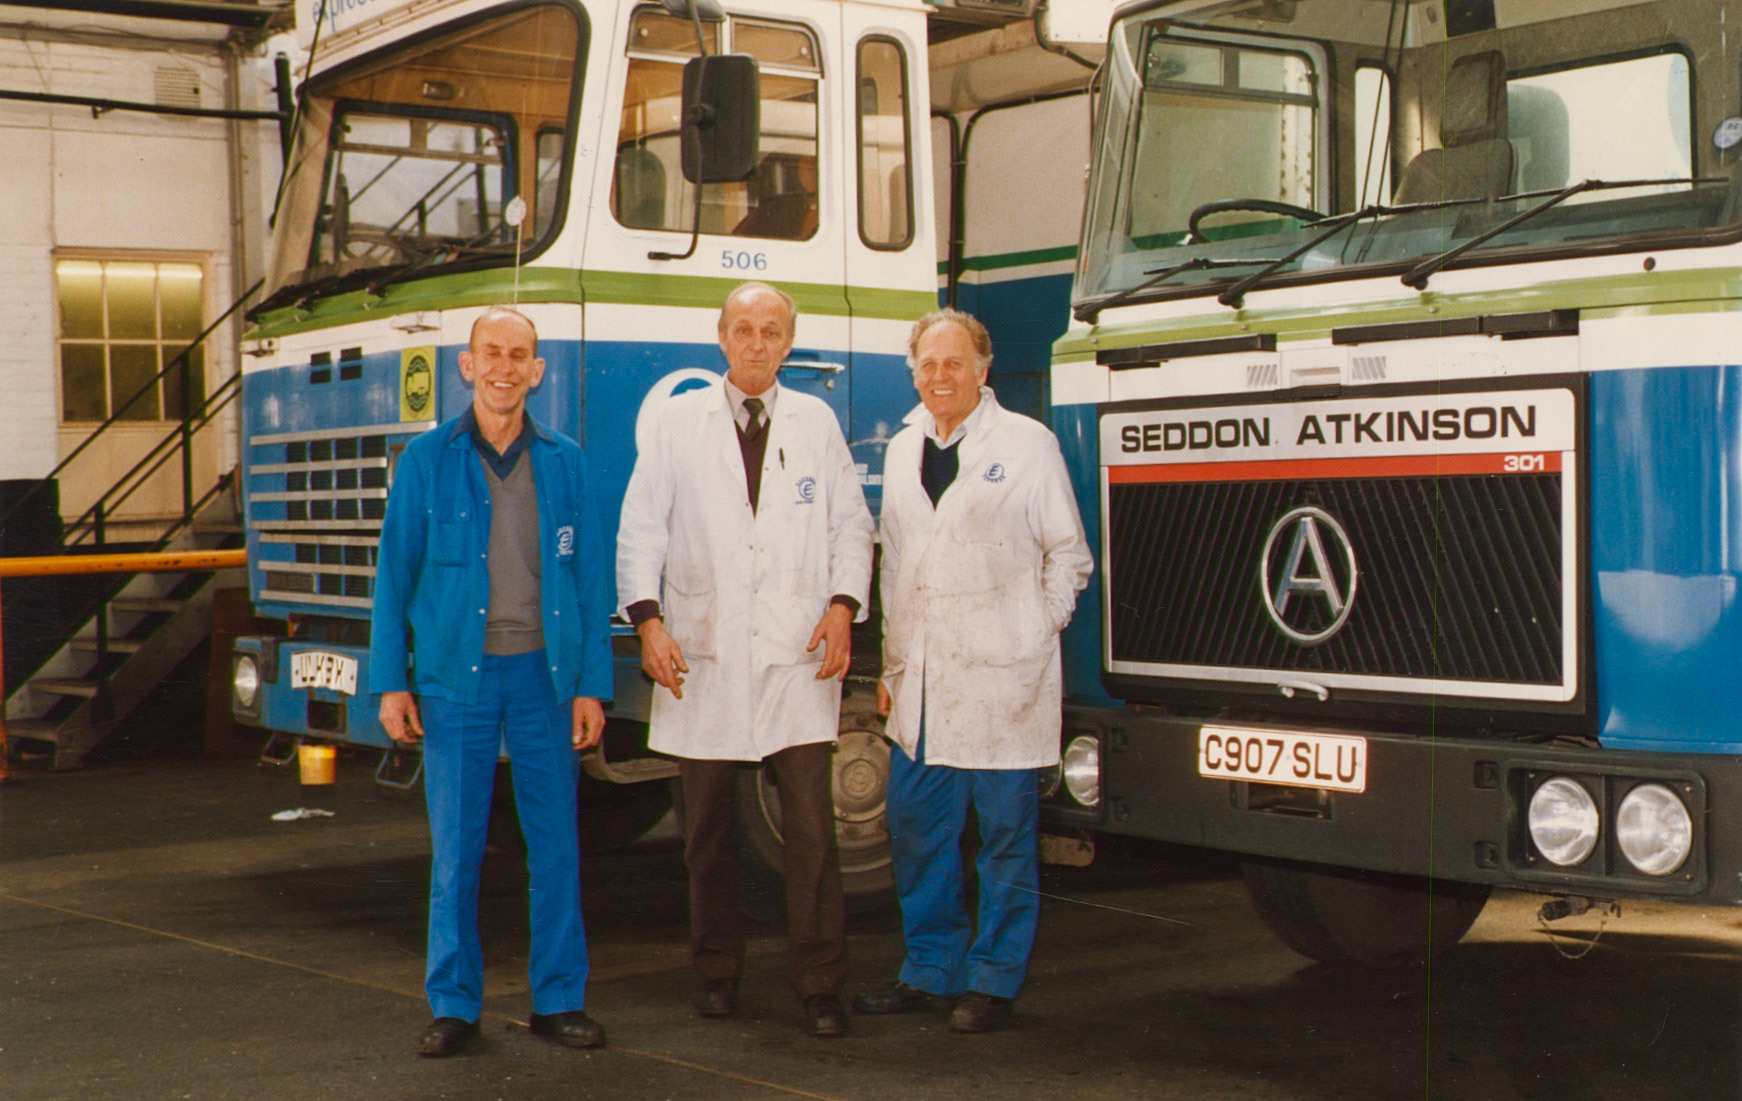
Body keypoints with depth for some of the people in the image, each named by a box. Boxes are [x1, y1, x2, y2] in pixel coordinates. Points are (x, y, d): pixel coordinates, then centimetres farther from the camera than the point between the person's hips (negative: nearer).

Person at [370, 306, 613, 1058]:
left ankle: (559, 1001, 15)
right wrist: (390, 683, -1)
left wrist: (591, 686, 1)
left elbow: (592, 581, 7)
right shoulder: (426, 461, 4)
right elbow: (394, 576, 5)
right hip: (455, 678, -1)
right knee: (455, 849, 3)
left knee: (556, 845, 4)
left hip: (545, 674, 1)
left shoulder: (565, 464, 7)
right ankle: (453, 1006, 14)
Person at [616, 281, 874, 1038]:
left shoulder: (817, 422, 12)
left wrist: (843, 606, -4)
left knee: (811, 826, -6)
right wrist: (648, 621, -8)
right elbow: (640, 529, 4)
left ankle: (820, 984, 1)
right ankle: (717, 971, 22)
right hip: (703, 657, 0)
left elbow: (850, 523, 11)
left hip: (798, 655, 0)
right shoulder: (676, 422, 8)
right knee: (706, 830, 8)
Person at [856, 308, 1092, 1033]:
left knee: (1006, 835, 2)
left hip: (1001, 676, -5)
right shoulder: (903, 450, 14)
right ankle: (931, 971, 23)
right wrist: (891, 663, 14)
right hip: (920, 681, 5)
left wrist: (1037, 638, -3)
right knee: (916, 831, 9)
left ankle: (993, 981, 13)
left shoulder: (1027, 445, -1)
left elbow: (1068, 555, 3)